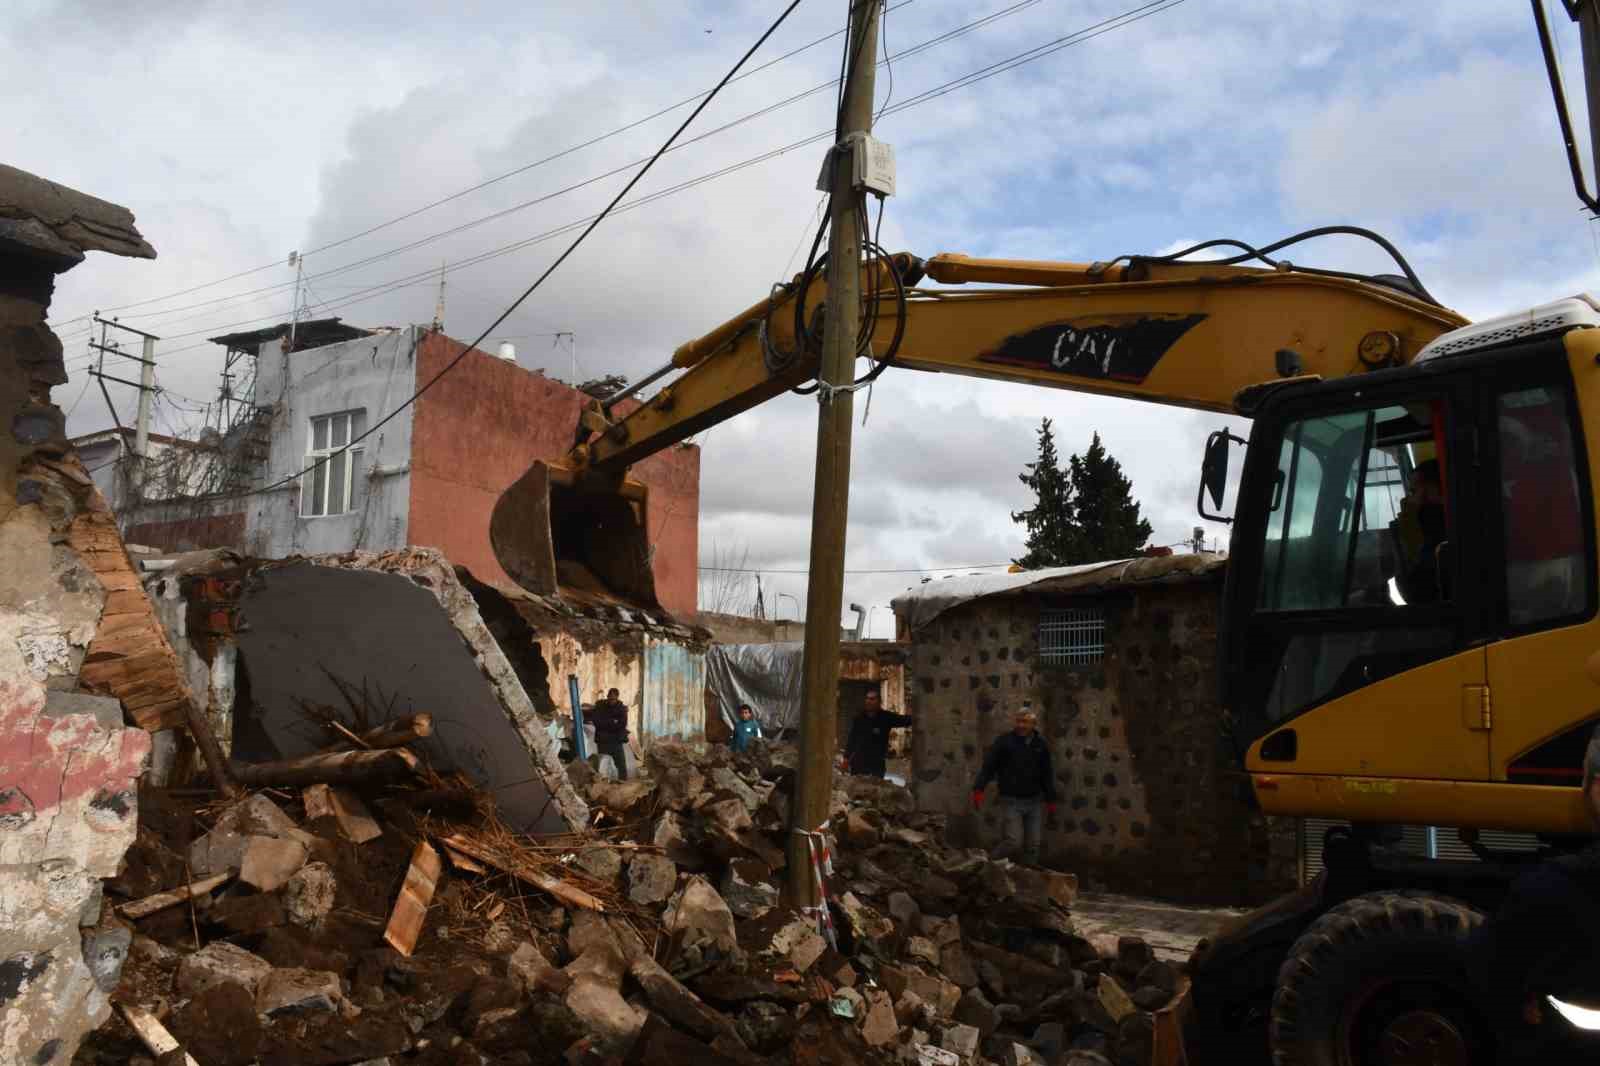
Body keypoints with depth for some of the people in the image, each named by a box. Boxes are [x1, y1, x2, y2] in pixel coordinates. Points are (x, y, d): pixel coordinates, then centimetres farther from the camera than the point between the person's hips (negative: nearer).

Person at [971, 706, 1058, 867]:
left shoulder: (1041, 745, 6)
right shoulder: (1004, 741, -7)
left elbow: (1046, 775, 14)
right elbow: (988, 766, -10)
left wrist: (1050, 799, 15)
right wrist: (978, 789, -19)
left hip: (1033, 801, 5)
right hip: (1011, 801, -4)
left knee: (1032, 845, 8)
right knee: (1014, 843, -11)